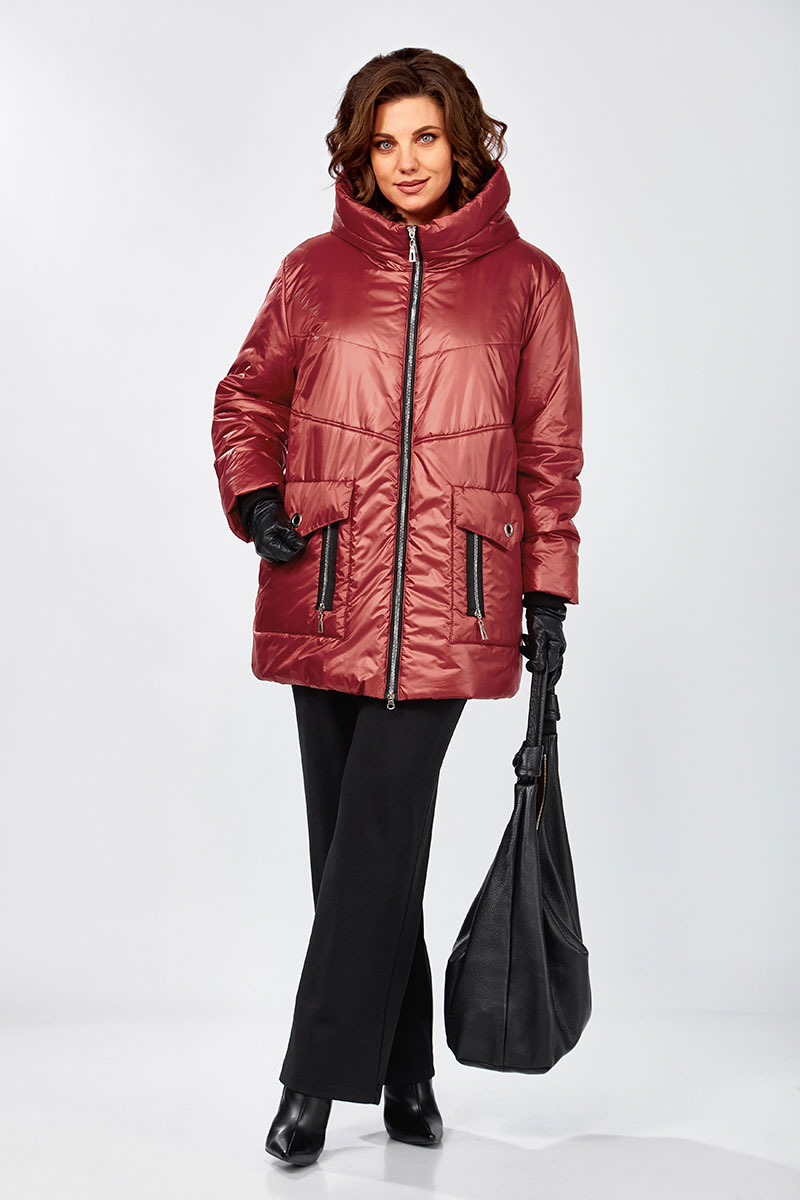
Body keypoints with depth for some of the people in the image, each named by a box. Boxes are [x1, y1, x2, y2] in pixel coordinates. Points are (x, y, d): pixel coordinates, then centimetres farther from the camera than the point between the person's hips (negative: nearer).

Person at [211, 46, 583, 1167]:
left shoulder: (526, 282, 6)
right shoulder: (315, 271, 8)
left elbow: (549, 449, 8)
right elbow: (247, 399, 18)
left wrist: (549, 592, 5)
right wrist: (255, 499, 0)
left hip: (446, 602, -2)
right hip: (326, 597, 2)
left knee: (379, 832, -9)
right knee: (352, 839, 6)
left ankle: (317, 1077, 3)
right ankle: (405, 1071, 21)